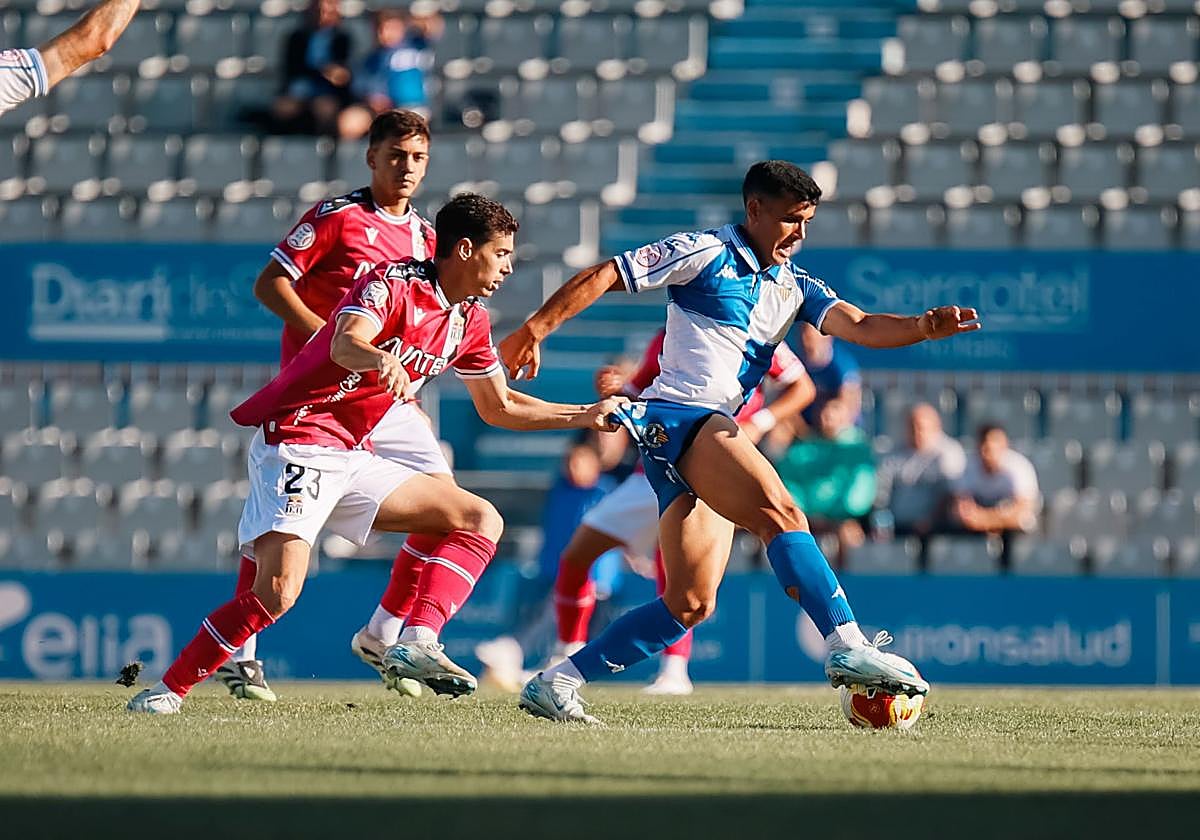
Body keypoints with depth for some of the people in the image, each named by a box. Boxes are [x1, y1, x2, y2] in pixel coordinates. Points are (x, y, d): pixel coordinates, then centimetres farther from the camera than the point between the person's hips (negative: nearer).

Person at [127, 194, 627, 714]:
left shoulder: (470, 320, 12)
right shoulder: (393, 282, -13)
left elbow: (498, 407, 25)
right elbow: (345, 344, -33)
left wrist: (585, 416, 21)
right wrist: (381, 360, -55)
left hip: (354, 458, 9)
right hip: (297, 441, -9)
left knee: (481, 520, 1)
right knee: (277, 593, -24)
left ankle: (416, 644, -15)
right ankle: (167, 690, -13)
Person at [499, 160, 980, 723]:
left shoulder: (794, 287, 20)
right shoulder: (706, 253, 1)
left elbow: (858, 326, 4)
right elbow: (605, 276, 0)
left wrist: (923, 328, -14)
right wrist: (535, 330, -6)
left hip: (715, 433, 9)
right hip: (679, 416, -9)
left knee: (691, 605, 4)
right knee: (780, 514, -28)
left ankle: (554, 685, 7)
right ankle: (847, 648, -40)